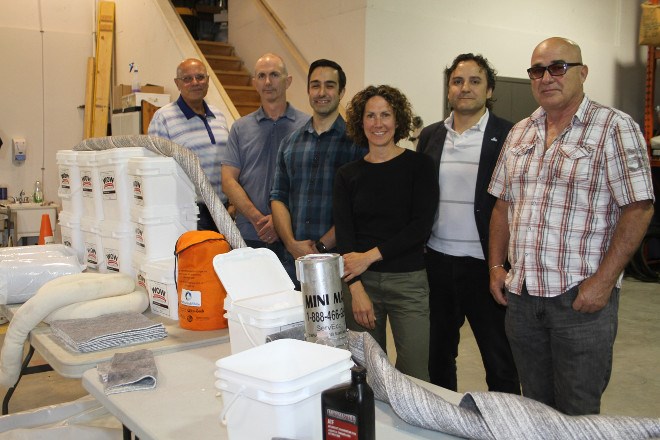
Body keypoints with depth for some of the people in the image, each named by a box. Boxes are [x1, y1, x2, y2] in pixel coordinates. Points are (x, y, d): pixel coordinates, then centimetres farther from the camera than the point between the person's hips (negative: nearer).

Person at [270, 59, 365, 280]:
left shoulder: (356, 140, -2)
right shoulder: (290, 142, 12)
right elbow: (278, 197, 9)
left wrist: (321, 246, -13)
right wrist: (292, 243, -6)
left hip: (338, 254, -3)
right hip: (293, 255, 3)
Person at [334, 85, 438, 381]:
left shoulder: (418, 165, 1)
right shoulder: (348, 174, 8)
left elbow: (421, 227, -7)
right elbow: (343, 234, 2)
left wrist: (371, 255, -11)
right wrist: (356, 289, -10)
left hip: (408, 280, -2)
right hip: (359, 281, 2)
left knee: (414, 375, -1)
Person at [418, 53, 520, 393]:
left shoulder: (508, 136, -5)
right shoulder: (430, 135, 8)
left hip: (483, 264, -4)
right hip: (436, 261, 5)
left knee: (499, 361, 7)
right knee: (438, 356, 18)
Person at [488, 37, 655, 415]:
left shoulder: (615, 128, -6)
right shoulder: (520, 133, 12)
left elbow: (639, 209, -11)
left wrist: (604, 281, -16)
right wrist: (496, 265, 8)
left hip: (582, 296, -5)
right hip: (521, 294, 5)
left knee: (577, 412, 6)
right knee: (535, 408, 17)